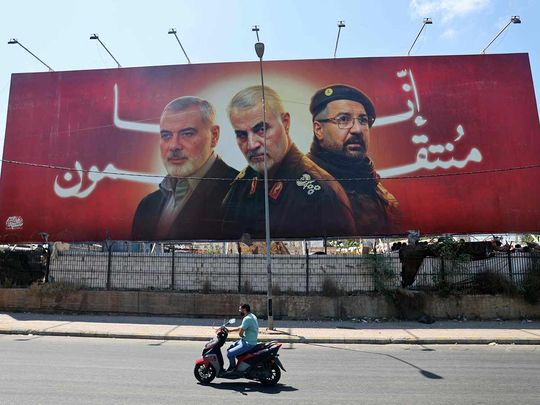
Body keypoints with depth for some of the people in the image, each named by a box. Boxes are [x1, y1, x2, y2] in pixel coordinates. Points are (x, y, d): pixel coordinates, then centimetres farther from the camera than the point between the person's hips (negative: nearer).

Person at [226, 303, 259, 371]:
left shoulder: (247, 318, -22)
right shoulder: (252, 316, 10)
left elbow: (240, 333, -21)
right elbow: (241, 327, 20)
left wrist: (242, 336, 2)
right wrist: (230, 329, 17)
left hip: (248, 344, -11)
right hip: (246, 340, 11)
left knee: (230, 353, -17)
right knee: (230, 348, 18)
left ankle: (232, 368, 6)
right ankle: (232, 366, 28)